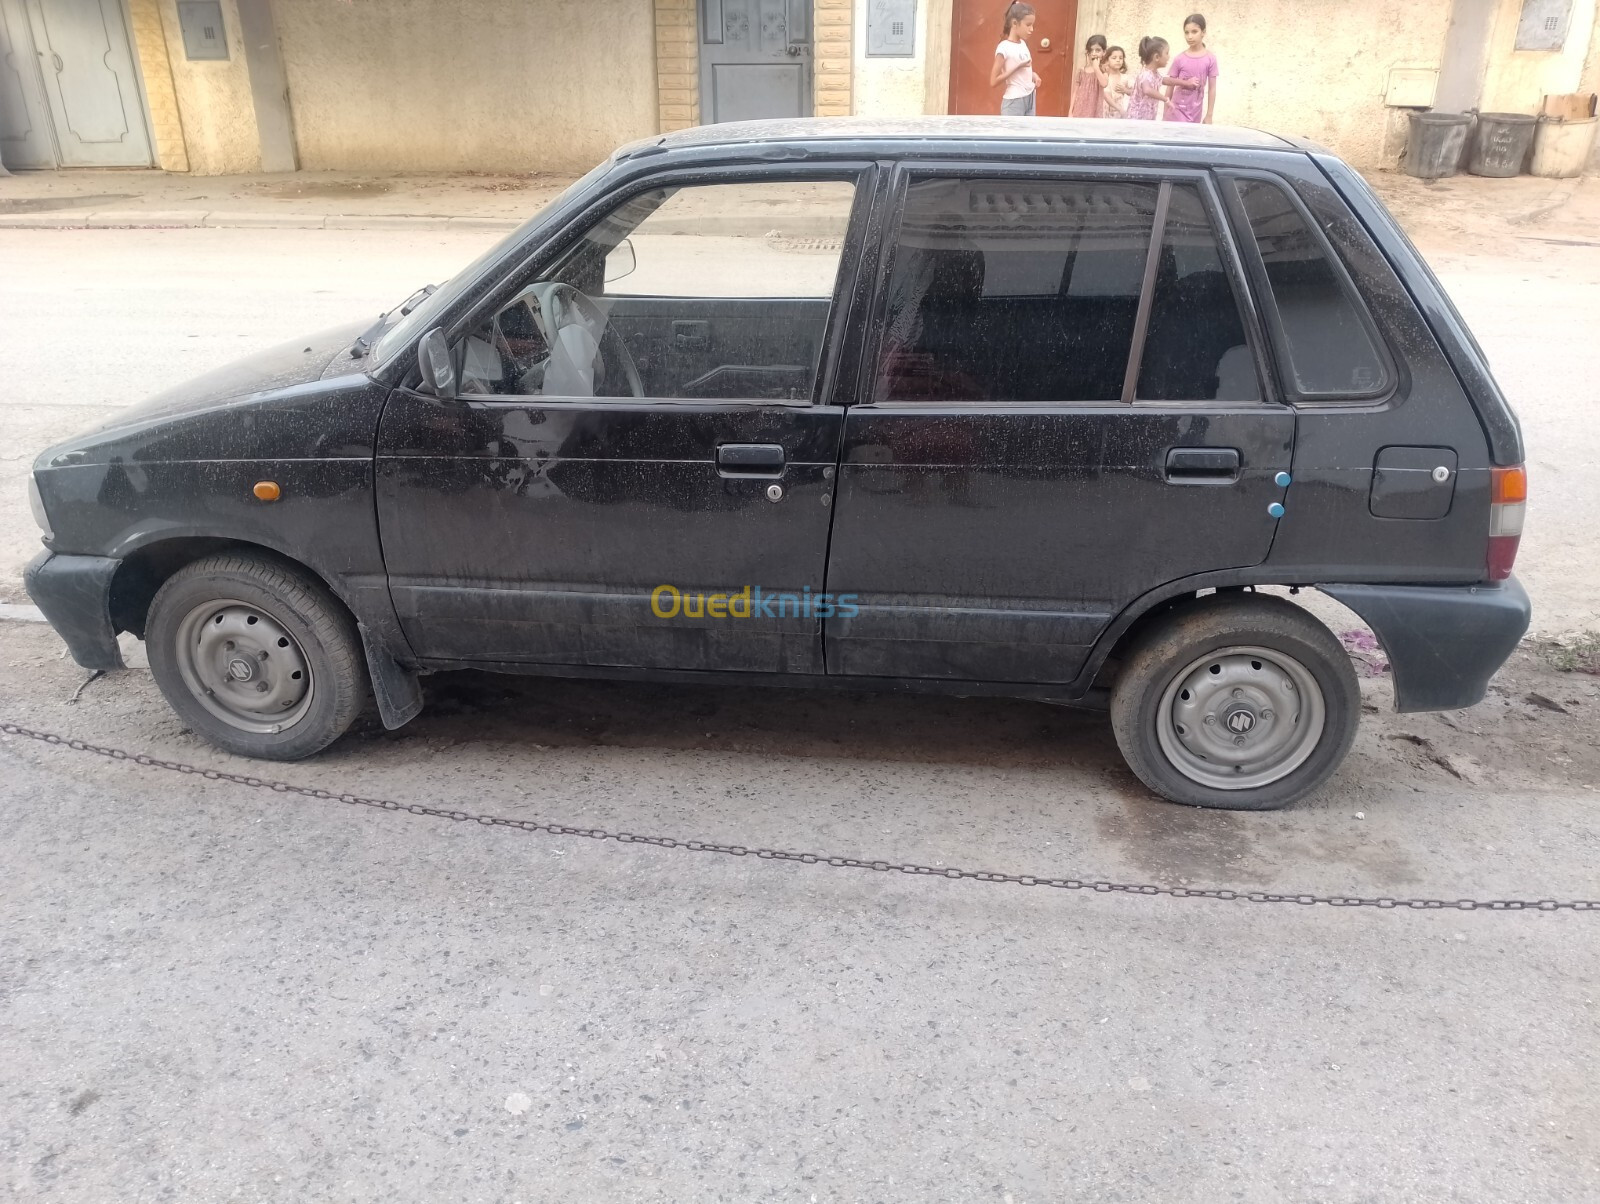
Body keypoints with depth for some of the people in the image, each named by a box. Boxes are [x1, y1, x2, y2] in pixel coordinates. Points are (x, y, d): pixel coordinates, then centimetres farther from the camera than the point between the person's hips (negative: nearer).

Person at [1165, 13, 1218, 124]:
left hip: (1195, 112, 1)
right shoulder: (1179, 59, -4)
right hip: (1177, 109, -1)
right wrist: (1165, 115, 2)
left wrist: (1209, 115, -1)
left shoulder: (1210, 59, -4)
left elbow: (1212, 89, -1)